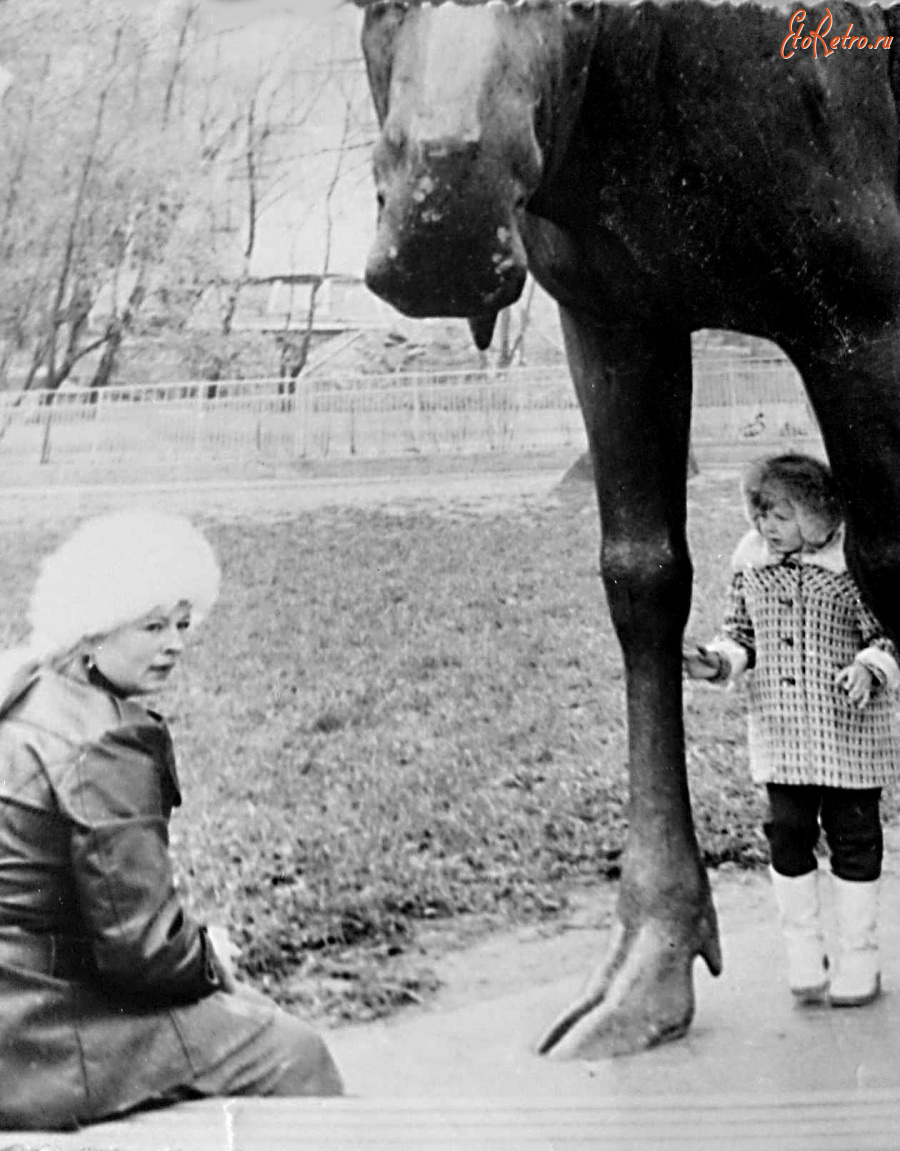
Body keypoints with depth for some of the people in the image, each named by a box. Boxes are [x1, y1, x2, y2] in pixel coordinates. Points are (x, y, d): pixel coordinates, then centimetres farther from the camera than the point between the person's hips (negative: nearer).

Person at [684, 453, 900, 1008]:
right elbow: (743, 631, 12)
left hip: (850, 731, -4)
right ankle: (804, 954, 23)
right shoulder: (751, 564, 2)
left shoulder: (853, 564, -12)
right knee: (788, 835, 7)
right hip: (780, 733, 4)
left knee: (853, 837, 6)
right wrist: (719, 661, -7)